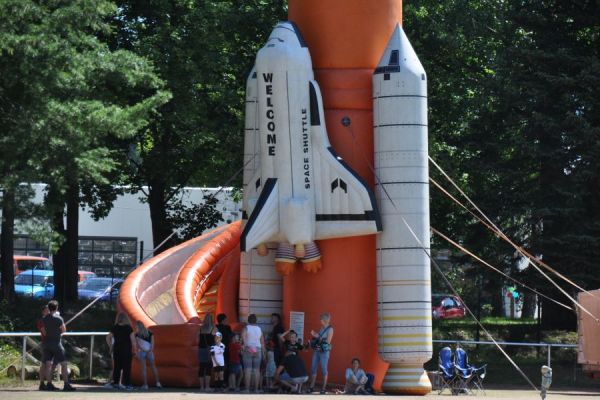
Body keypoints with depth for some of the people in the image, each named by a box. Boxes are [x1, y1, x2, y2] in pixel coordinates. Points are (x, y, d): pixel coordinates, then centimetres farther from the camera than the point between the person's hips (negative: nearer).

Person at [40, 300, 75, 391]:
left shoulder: (44, 319, 3)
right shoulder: (58, 318, -12)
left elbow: (43, 332, 7)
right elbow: (64, 330, -2)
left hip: (47, 343, 5)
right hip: (56, 342, -5)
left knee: (48, 364, 6)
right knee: (63, 363, -2)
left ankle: (49, 384, 4)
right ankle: (66, 384, -8)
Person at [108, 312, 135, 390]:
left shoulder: (114, 327, 1)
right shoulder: (128, 328, -10)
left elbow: (108, 338, 4)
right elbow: (133, 340, -13)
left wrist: (111, 347, 12)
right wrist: (134, 349, -3)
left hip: (116, 349, 4)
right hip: (126, 349, -4)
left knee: (117, 366, 12)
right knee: (126, 367, 0)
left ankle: (115, 383, 14)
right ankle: (127, 384, -2)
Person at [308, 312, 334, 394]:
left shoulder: (330, 329, -7)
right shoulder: (321, 328, 12)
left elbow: (328, 341, -14)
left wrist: (318, 337, -17)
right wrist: (313, 336, 2)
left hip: (324, 352, -7)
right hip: (317, 350, 7)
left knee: (324, 370, -2)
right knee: (313, 368, 6)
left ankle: (324, 388, 3)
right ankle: (312, 387, 12)